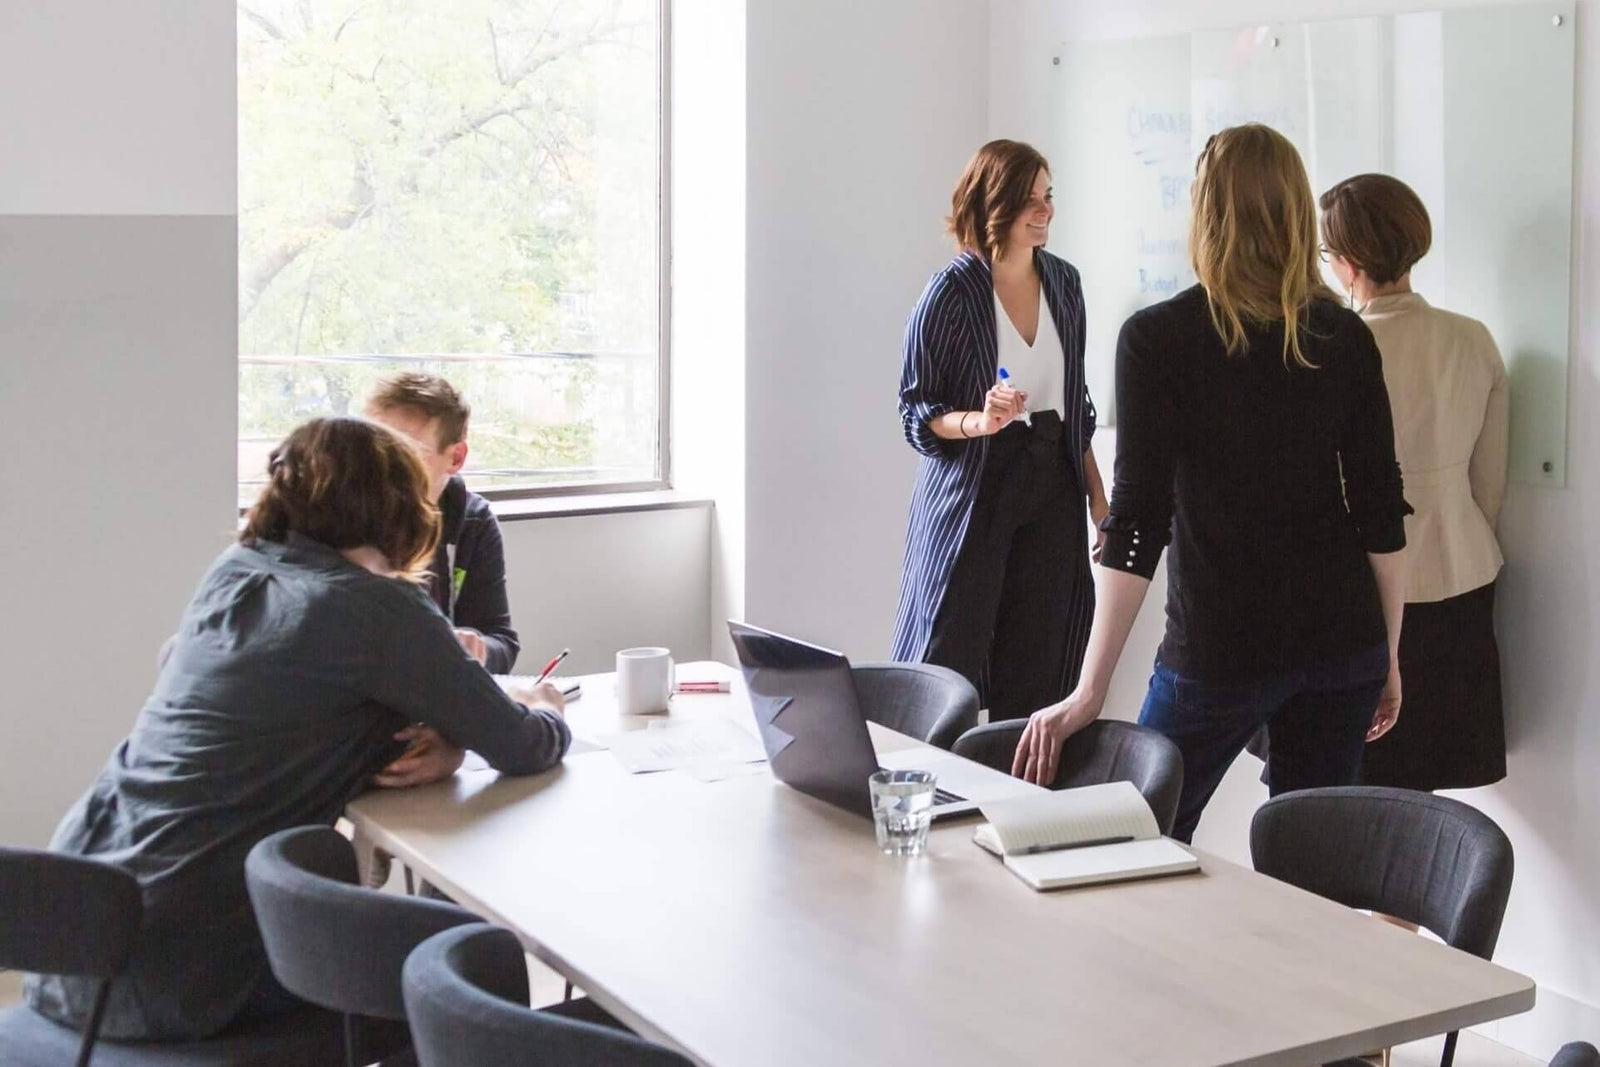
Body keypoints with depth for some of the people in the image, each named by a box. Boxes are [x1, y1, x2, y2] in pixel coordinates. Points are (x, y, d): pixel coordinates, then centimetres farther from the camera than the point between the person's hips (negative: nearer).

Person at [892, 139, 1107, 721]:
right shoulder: (952, 291, -8)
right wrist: (980, 422, -24)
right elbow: (917, 410, -6)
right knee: (954, 658, -6)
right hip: (974, 491, -5)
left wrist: (1096, 491, 16)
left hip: (1052, 487, 5)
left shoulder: (1062, 280, 9)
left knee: (1037, 670, 5)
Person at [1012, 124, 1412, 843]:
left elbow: (1137, 520, -12)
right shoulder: (1346, 338, 2)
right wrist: (1387, 659, 15)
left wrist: (1089, 694, -10)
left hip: (1221, 649, -4)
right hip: (1343, 643, 4)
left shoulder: (1156, 339, -9)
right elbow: (1382, 514, 4)